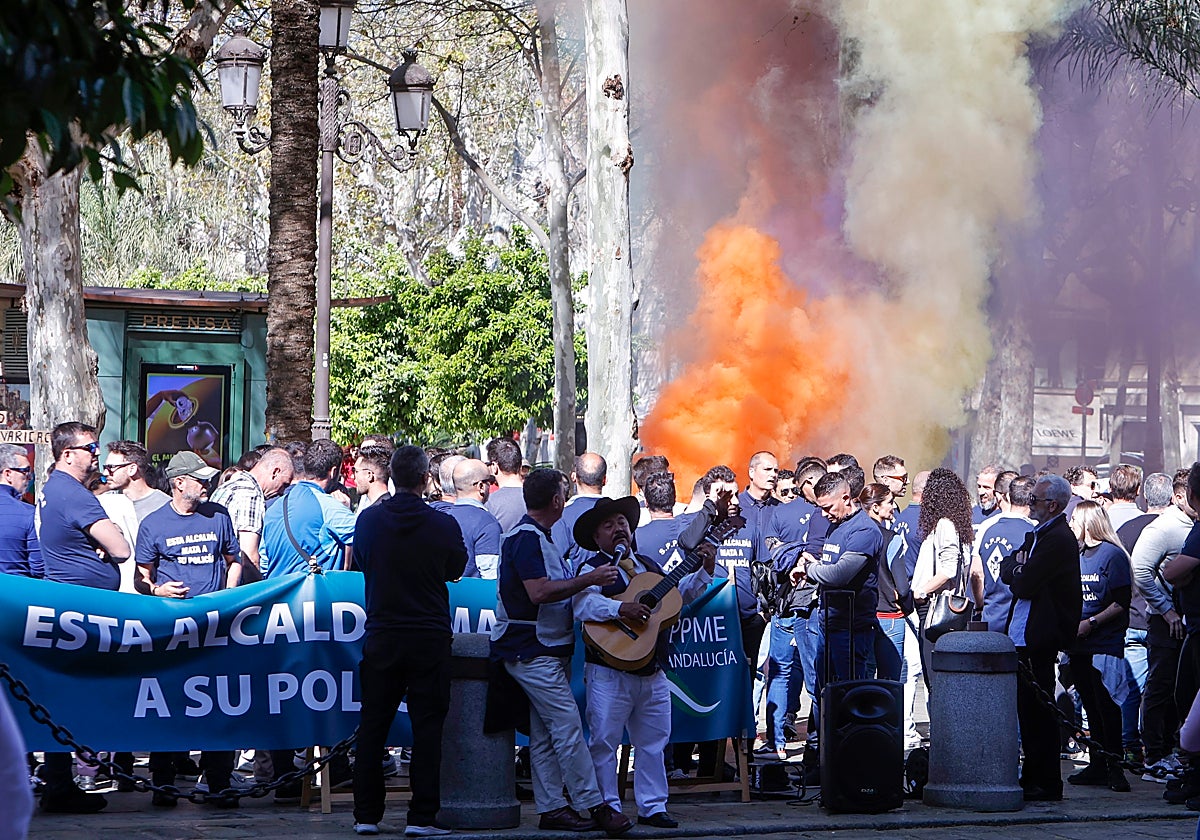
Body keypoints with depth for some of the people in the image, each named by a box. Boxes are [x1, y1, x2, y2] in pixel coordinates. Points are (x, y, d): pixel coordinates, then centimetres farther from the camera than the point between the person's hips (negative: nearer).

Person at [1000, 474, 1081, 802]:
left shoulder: (1058, 539, -15)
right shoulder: (1037, 534, 18)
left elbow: (1025, 585, -18)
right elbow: (1006, 569, 16)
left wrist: (1017, 569, 2)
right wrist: (1019, 567, -5)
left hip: (1039, 639, -10)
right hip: (1023, 636, 10)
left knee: (1038, 710, -6)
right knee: (1028, 710, 12)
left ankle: (1044, 784, -1)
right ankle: (1034, 778, 19)